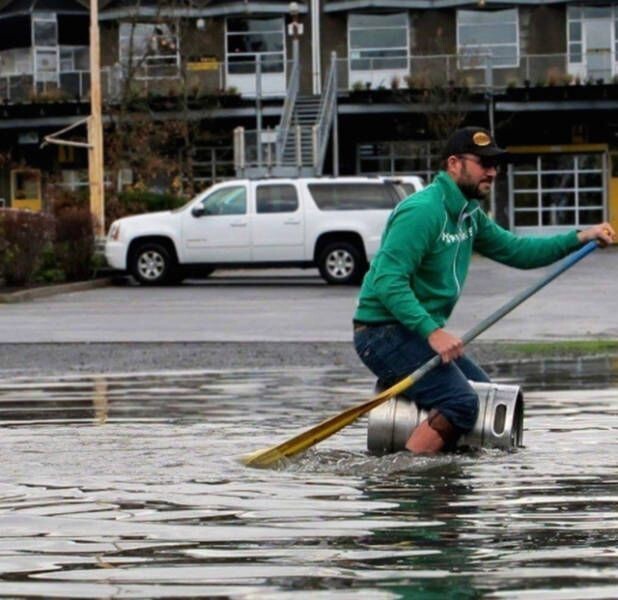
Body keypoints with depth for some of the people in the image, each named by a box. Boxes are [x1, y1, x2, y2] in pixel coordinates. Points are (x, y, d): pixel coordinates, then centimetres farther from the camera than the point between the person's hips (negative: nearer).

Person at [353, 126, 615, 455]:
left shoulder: (469, 215, 12)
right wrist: (432, 331, -33)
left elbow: (514, 251, 20)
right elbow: (388, 281, -26)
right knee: (460, 402, -25)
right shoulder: (423, 211, -19)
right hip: (385, 332, -10)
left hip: (421, 331, 10)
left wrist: (579, 238, 8)